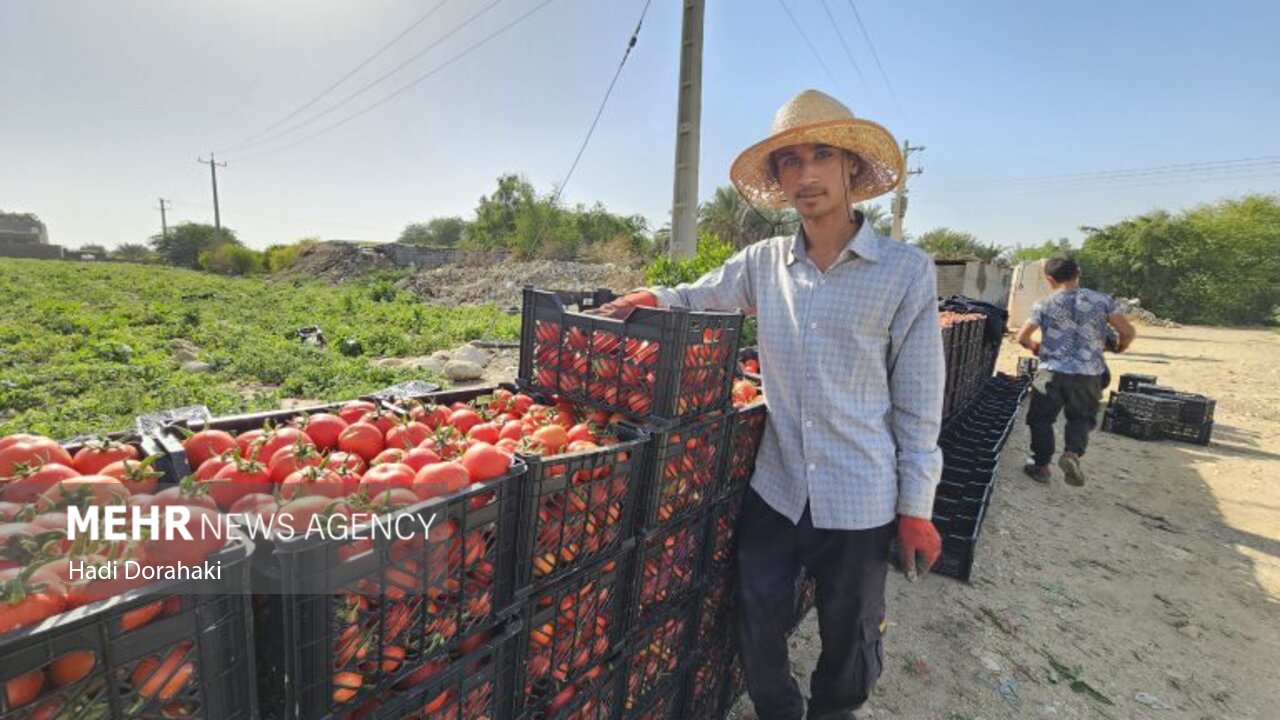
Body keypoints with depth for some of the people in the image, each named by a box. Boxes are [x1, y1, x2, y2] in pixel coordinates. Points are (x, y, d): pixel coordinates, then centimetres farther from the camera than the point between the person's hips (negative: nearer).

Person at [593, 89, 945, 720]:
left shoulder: (906, 271, -8)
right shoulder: (763, 263, -1)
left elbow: (918, 400, -5)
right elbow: (697, 297, 14)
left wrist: (916, 505, -3)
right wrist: (652, 298, -9)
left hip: (861, 500, -2)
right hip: (774, 488, 2)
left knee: (849, 640, 19)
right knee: (757, 628, 16)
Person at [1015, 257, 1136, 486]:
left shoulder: (1043, 305, -3)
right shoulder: (1103, 301, 0)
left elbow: (1022, 338, -2)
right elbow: (1129, 332, 1)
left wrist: (1036, 347, 20)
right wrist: (1120, 347, 23)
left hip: (1052, 371, -1)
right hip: (1088, 374, 2)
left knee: (1041, 419, 14)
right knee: (1081, 418, 20)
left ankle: (1041, 465, 18)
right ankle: (1072, 453, -4)